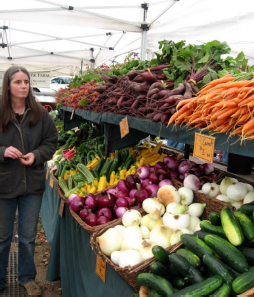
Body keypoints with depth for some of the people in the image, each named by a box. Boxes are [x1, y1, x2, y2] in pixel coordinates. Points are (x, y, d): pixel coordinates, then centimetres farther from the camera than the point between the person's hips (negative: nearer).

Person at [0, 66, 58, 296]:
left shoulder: (40, 113, -3)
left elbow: (51, 142, 3)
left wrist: (36, 155, -14)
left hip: (33, 183, 1)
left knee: (28, 236, 16)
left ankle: (27, 278, 37)